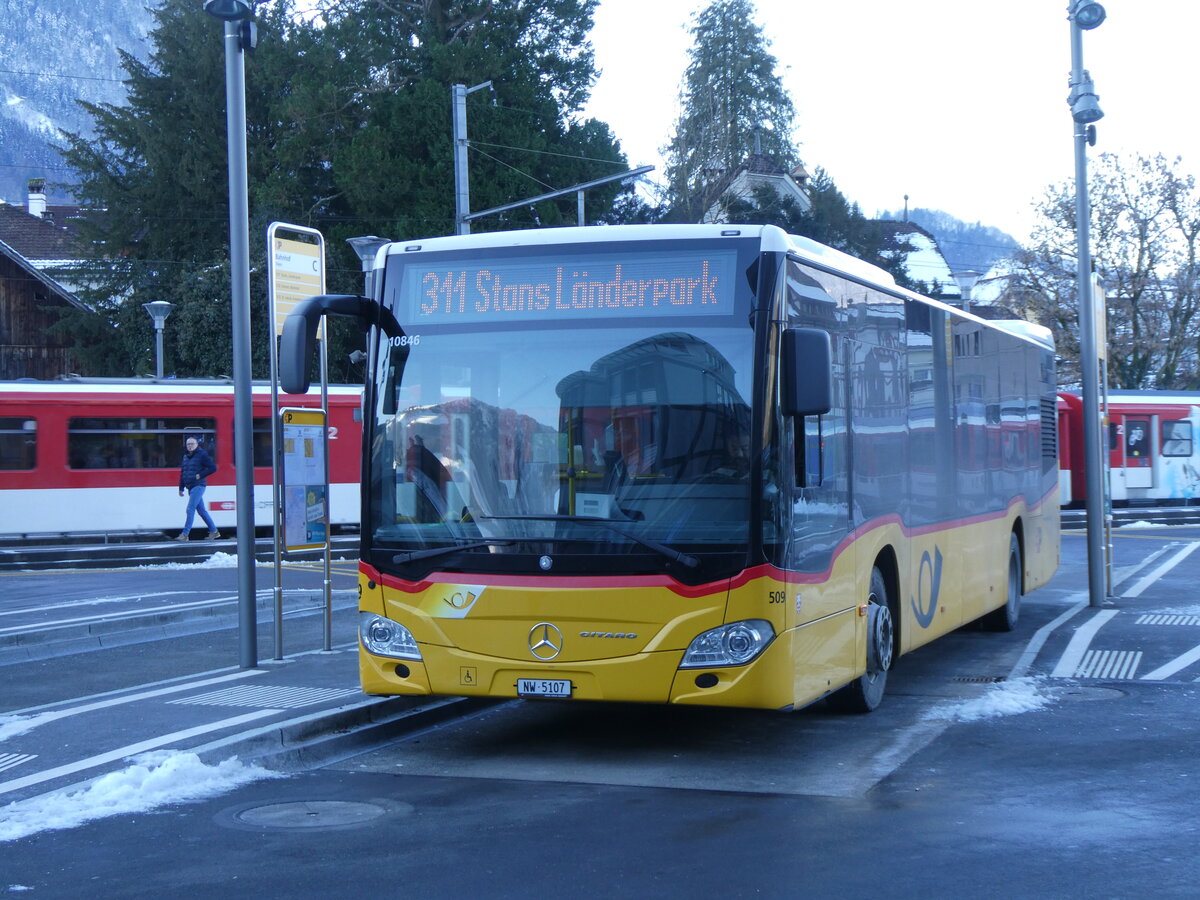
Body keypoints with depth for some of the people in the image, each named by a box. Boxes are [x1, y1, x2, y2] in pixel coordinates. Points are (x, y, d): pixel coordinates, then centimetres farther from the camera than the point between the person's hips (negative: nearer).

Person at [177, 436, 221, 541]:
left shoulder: (202, 455, -7)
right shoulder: (186, 456, 15)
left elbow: (213, 467, -10)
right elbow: (182, 472, 20)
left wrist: (200, 475, -14)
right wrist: (181, 488, 17)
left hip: (198, 486, -8)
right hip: (191, 488, 8)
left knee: (190, 509, -12)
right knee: (201, 510, 11)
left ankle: (185, 534, -12)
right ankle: (214, 531, 18)